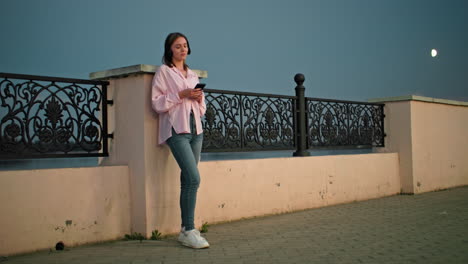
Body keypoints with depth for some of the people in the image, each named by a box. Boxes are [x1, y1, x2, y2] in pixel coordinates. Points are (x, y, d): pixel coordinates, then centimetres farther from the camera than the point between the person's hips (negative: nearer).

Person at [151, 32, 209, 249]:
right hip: (177, 129, -6)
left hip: (195, 129, 6)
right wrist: (181, 95, -14)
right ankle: (189, 231, -13)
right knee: (194, 178, -18)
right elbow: (157, 103, -6)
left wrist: (199, 98, 1)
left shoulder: (192, 75, 21)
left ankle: (185, 229, 12)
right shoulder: (164, 72, 3)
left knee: (188, 180, 6)